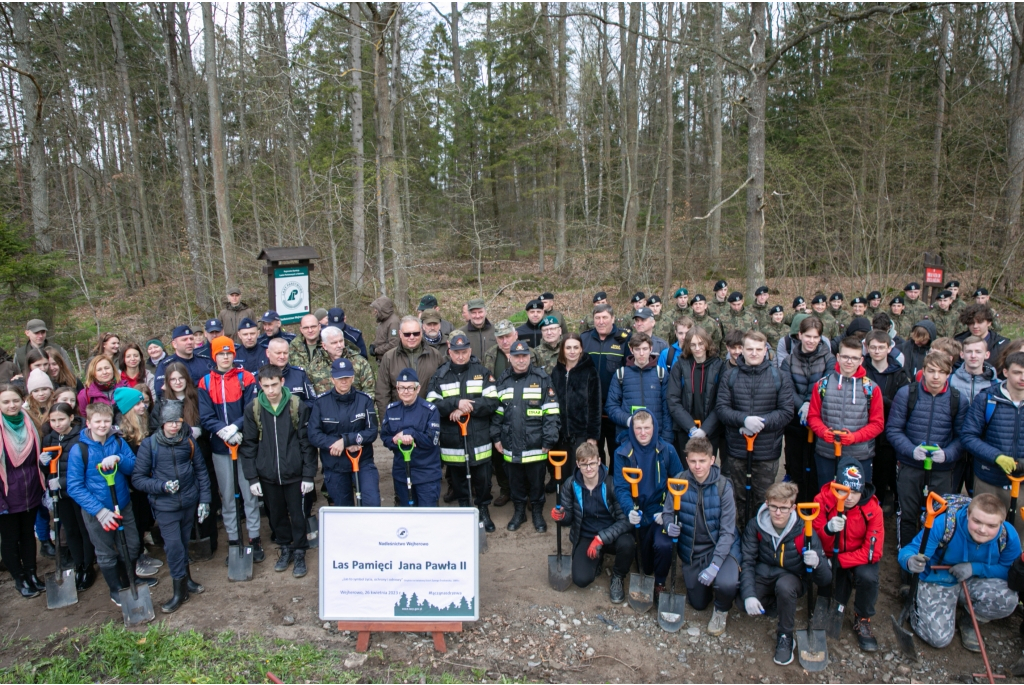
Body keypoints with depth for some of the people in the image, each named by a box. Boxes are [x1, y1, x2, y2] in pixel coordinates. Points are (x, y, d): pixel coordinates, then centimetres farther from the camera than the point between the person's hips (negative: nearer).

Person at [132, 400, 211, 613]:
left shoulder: (188, 441, -3)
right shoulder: (149, 444, -9)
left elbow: (201, 470, 4)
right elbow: (137, 478, -6)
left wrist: (204, 499, 2)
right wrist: (163, 486, -20)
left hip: (189, 501, 2)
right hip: (166, 505, -2)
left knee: (184, 542, 15)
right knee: (173, 545, -5)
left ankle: (185, 580, 32)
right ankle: (180, 590, 10)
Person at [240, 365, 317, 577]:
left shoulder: (298, 406, -10)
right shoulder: (253, 408, -4)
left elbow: (307, 442, -5)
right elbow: (248, 445, 1)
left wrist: (308, 475, -6)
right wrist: (252, 478, -2)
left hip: (294, 473, -2)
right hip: (267, 475, 2)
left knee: (297, 515, 8)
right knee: (276, 514, 16)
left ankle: (299, 552, 27)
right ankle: (285, 548, 36)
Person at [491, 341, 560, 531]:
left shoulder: (542, 379, -6)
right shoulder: (503, 381, 7)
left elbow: (551, 412, -8)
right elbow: (497, 412, 12)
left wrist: (549, 441, -11)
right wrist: (496, 437, 7)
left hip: (535, 445, -3)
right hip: (511, 445, 3)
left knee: (536, 481, 10)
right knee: (515, 481, 15)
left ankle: (537, 512, 29)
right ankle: (519, 511, 33)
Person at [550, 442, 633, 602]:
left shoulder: (611, 484, -20)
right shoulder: (571, 485, -12)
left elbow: (624, 519, -20)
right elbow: (569, 517, -1)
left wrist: (601, 538, -30)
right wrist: (561, 516, -26)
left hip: (611, 535, -1)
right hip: (585, 537, 1)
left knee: (627, 544, -34)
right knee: (581, 580, -19)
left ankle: (617, 577, 0)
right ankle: (598, 558, 18)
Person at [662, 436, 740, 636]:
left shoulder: (723, 486, -19)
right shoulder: (679, 481, -14)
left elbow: (727, 531, -18)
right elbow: (667, 513, -4)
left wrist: (714, 565, -27)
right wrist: (670, 526, -29)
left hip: (721, 546, -2)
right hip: (692, 550, 2)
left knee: (726, 584, -31)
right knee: (698, 604, 11)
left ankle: (721, 610, 6)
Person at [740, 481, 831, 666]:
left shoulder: (804, 531, -21)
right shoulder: (755, 525, -16)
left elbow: (825, 580, -18)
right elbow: (747, 562, -15)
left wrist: (817, 563, -41)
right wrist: (748, 594, -31)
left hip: (792, 579, -2)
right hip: (763, 576, 2)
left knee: (784, 586, -36)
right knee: (744, 604, -25)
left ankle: (785, 636, -11)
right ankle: (783, 603, 7)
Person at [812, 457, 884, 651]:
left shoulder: (872, 508, -19)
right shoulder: (822, 500, -18)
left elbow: (873, 552, -20)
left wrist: (838, 561, -25)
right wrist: (828, 529, -39)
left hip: (860, 560, 0)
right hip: (830, 558, 0)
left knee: (867, 576, -32)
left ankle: (862, 621, -5)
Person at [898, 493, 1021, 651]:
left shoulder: (1009, 536, -19)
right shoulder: (944, 524, -31)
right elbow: (909, 551, -30)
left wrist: (975, 568, -25)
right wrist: (911, 562, -55)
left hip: (974, 582, 4)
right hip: (938, 583, -4)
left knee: (1008, 599, -28)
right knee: (939, 638, -17)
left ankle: (970, 624, 6)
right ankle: (915, 606, 18)